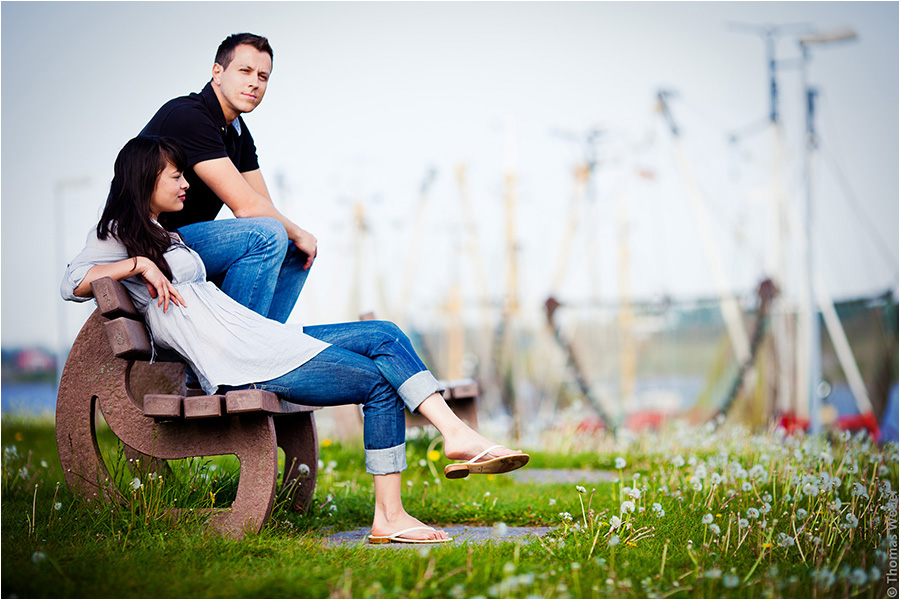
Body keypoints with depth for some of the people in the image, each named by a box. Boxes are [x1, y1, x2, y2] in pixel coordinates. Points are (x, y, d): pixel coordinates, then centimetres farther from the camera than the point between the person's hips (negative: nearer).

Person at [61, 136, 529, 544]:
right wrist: (138, 264, -18)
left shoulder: (161, 237, 28)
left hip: (262, 340, 10)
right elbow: (71, 284, -13)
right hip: (240, 365, -10)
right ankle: (389, 517, -10)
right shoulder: (118, 236, 1)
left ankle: (457, 434, -14)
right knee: (379, 382, -13)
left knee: (385, 336, -3)